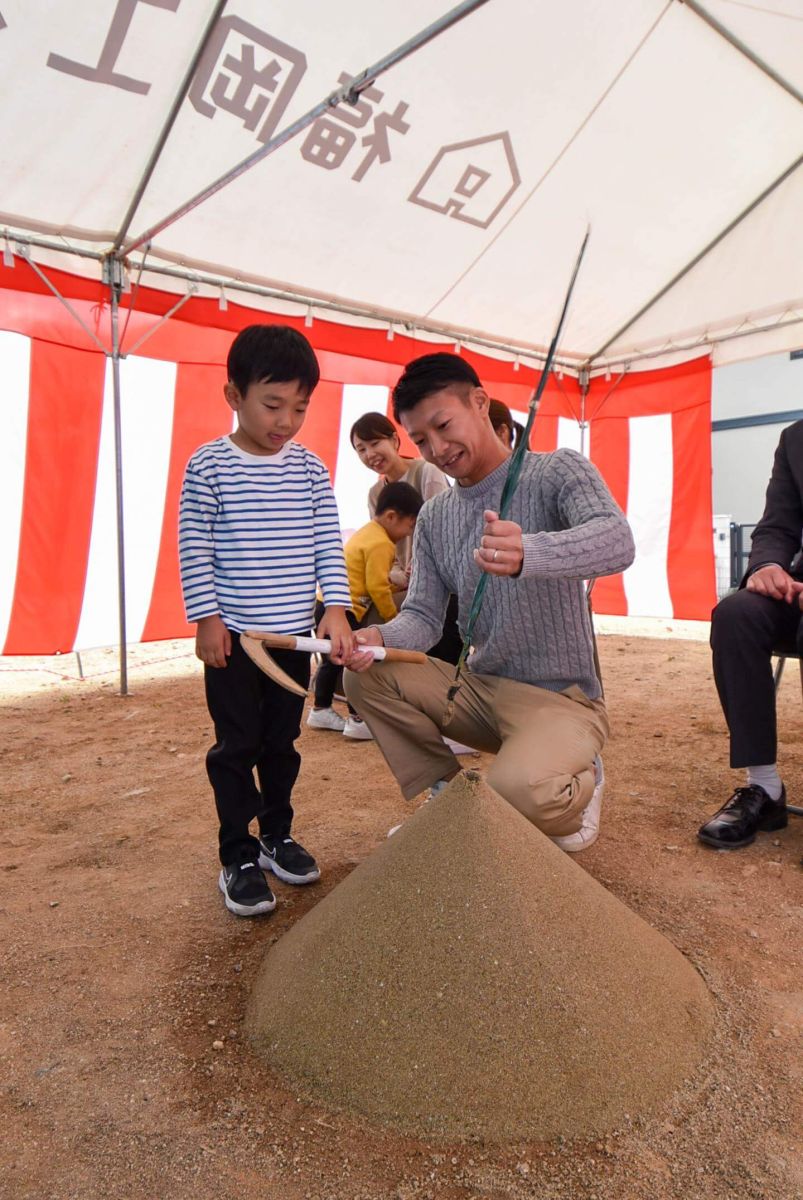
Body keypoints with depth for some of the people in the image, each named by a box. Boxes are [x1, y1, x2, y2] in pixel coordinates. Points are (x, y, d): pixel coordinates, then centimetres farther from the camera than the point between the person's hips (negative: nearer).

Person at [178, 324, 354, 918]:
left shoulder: (310, 469, 3)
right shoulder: (209, 466, -7)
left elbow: (329, 544, 3)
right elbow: (195, 549, -7)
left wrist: (336, 609, -7)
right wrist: (207, 619, -9)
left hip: (295, 633, 3)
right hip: (232, 635, -3)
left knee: (282, 741, 15)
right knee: (237, 746, 5)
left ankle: (277, 836, 32)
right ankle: (238, 858, 19)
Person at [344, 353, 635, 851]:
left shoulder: (558, 471, -8)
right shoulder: (434, 517, 7)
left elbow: (618, 542, -28)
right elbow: (423, 615, 1)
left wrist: (528, 554, -49)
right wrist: (379, 637, -23)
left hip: (561, 697, -5)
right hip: (479, 689, 6)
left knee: (521, 789, -34)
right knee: (368, 675, -10)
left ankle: (579, 781, 5)